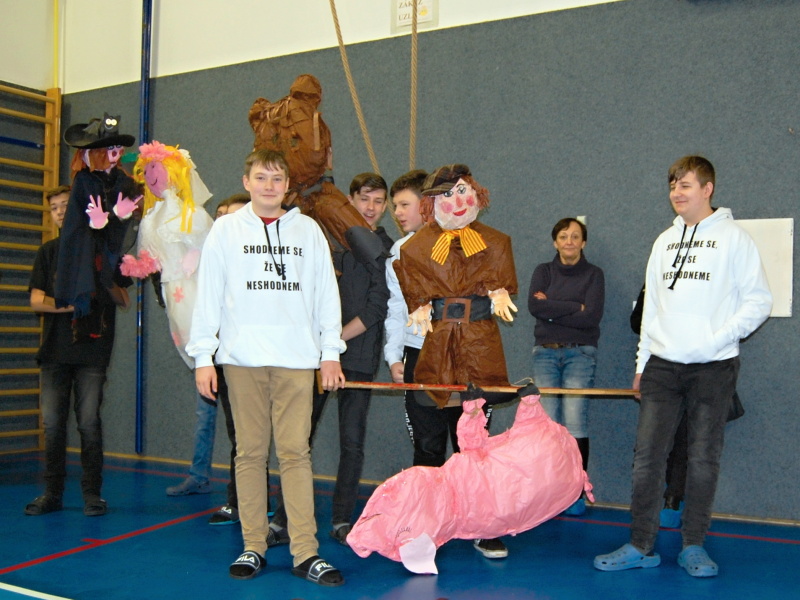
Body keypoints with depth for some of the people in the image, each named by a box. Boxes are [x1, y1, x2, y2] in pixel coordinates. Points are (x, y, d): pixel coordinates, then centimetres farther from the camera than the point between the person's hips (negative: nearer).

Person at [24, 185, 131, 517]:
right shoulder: (49, 250, 13)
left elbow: (124, 301, 3)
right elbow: (36, 300, 5)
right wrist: (69, 305, -13)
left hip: (92, 351, -3)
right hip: (55, 350, 3)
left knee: (89, 422, -3)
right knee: (52, 424, 4)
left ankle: (92, 493, 6)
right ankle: (52, 493, 13)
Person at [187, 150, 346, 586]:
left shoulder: (308, 230, 11)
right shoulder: (226, 230, 10)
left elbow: (326, 293, 11)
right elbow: (208, 296, 7)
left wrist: (331, 353, 6)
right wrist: (202, 356, 0)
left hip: (297, 357, 0)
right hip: (242, 356, 0)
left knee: (295, 451, -3)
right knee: (250, 451, 4)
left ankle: (305, 553, 1)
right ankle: (253, 546, 14)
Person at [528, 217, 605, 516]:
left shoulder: (593, 274, 7)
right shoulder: (543, 271, 12)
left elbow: (592, 316, -8)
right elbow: (534, 305, -7)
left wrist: (552, 310, -6)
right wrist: (575, 307, -9)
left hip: (580, 353, -2)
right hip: (545, 353, 2)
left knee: (575, 424, -9)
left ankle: (576, 493, 1)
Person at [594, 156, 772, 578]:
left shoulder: (733, 238, -1)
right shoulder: (664, 241, 14)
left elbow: (758, 302, -4)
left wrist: (717, 340, -14)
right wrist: (642, 362, 13)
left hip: (713, 367, -4)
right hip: (663, 365, 4)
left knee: (704, 459, 4)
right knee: (647, 455, 1)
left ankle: (693, 546, 17)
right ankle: (641, 546, 9)